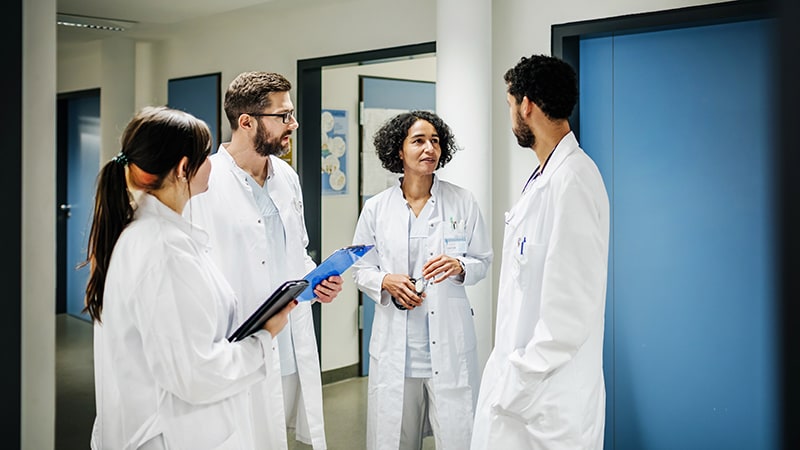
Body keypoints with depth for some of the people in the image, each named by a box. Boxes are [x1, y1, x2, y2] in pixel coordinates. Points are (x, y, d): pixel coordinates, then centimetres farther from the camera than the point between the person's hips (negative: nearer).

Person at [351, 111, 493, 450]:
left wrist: (459, 267, -14)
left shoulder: (462, 202, 1)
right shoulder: (376, 208, 3)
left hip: (450, 343, 0)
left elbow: (482, 261, 7)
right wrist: (386, 282, -11)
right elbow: (361, 269, 9)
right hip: (395, 343, 1)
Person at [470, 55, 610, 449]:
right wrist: (513, 369, 17)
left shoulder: (571, 181, -20)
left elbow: (572, 309, -24)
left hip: (547, 398, -9)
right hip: (524, 376, 9)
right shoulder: (545, 177, 11)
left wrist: (518, 382, -17)